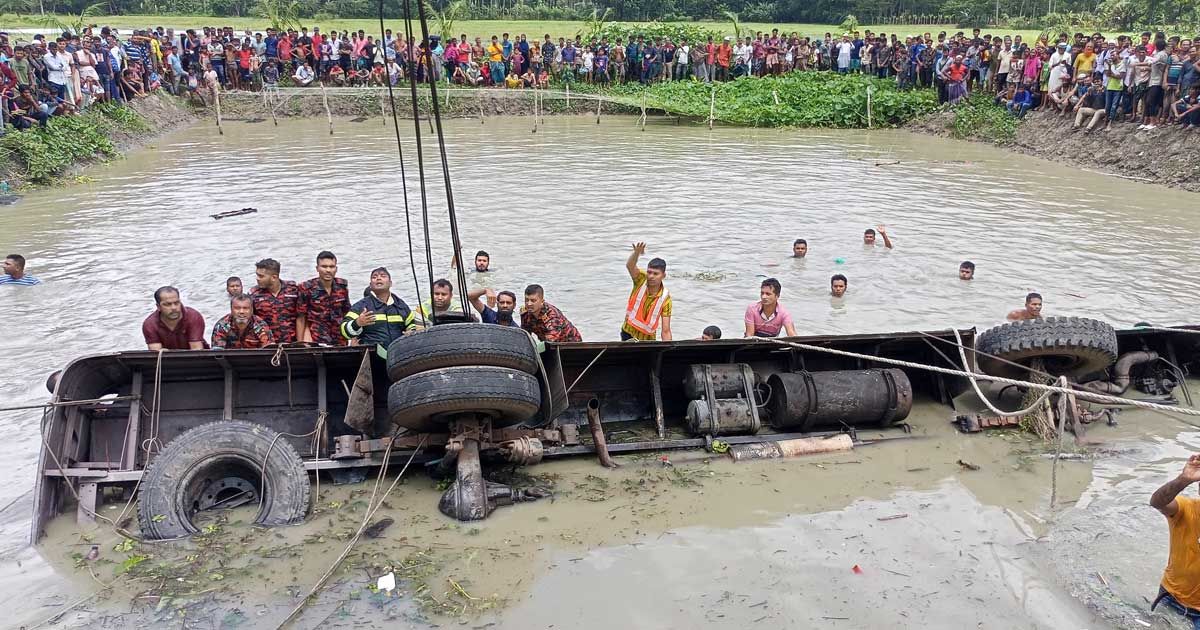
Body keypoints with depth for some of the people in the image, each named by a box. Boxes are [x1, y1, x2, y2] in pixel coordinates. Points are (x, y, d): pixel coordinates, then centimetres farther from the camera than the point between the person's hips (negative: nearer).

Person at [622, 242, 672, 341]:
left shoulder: (665, 298, -16)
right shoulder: (641, 280, -12)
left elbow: (666, 331, -17)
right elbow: (629, 265, -34)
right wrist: (637, 252, -53)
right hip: (628, 333, 1)